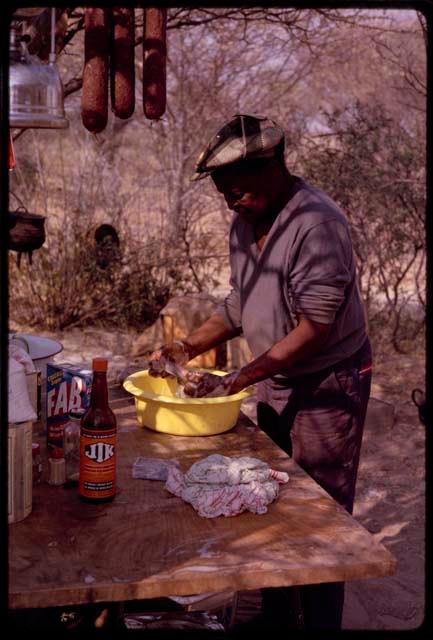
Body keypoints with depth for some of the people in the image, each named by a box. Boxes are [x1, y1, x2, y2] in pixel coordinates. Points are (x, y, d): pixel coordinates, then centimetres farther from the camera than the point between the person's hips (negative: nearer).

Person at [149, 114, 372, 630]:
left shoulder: (316, 223, -22)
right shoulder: (244, 224, 4)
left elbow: (316, 326, -26)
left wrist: (236, 381, -26)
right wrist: (189, 347, -1)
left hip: (327, 386, -8)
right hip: (275, 385, 8)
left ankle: (320, 622, 18)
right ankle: (273, 616, 30)